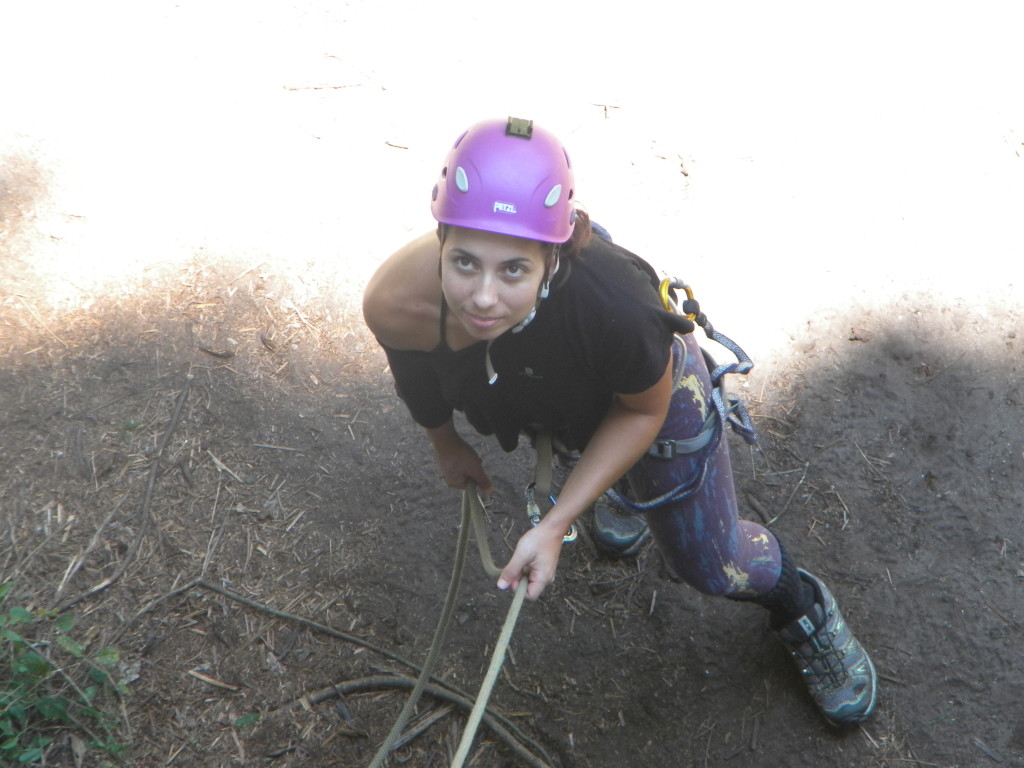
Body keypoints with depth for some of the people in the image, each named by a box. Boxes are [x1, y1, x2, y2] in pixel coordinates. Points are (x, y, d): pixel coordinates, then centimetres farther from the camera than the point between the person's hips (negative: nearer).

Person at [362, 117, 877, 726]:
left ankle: (801, 607, 43)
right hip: (531, 394, 3)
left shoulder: (615, 305, -49)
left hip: (648, 386, -2)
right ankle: (617, 486, 69)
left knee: (710, 565, 13)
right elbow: (416, 377, -11)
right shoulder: (394, 304, -39)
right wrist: (446, 444, 9)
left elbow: (643, 410, -24)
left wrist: (556, 524, -27)